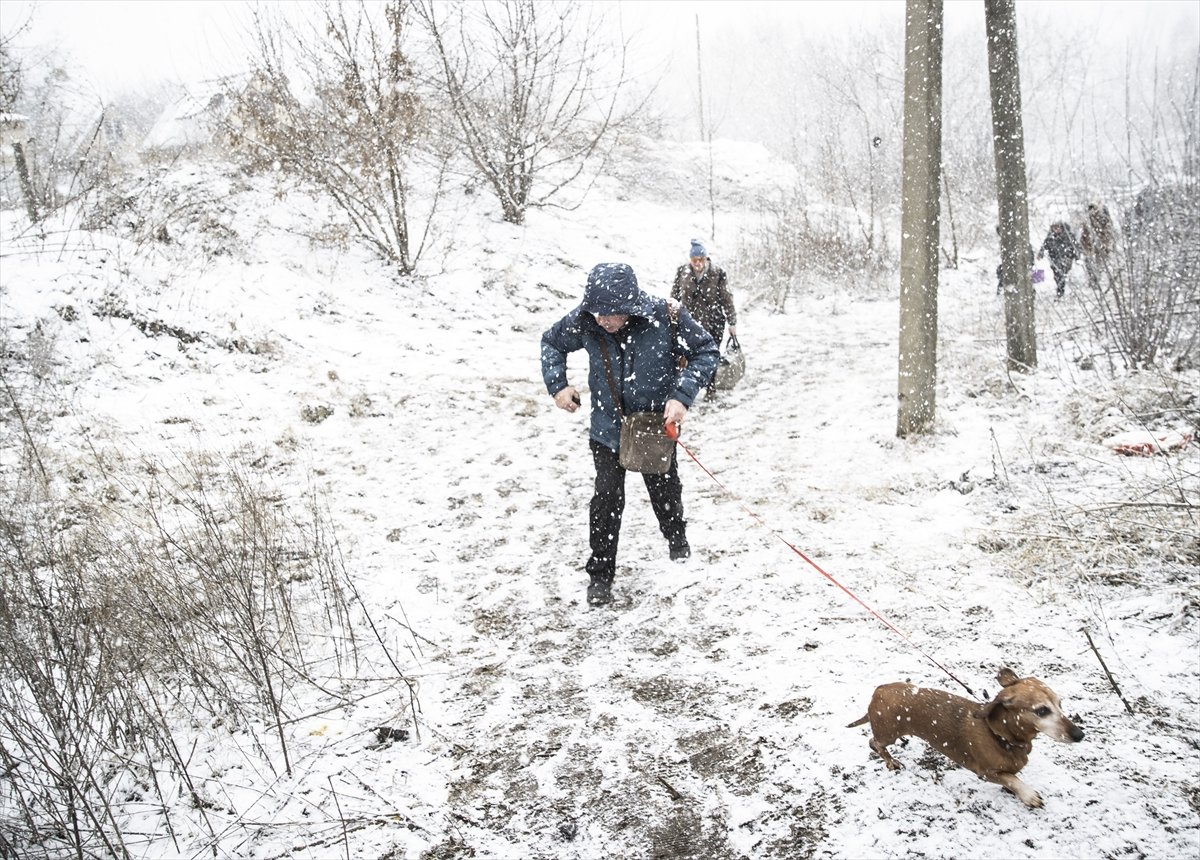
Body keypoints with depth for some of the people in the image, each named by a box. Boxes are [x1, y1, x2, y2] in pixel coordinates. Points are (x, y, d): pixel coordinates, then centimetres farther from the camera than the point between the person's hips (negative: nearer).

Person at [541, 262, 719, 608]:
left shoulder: (666, 317, -25)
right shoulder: (584, 321, -19)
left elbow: (706, 352, -13)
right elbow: (551, 342, 2)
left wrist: (681, 397, -24)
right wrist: (557, 385, -10)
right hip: (608, 427, 0)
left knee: (665, 490, 18)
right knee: (607, 496, -8)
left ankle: (676, 538, 50)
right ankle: (600, 573, 8)